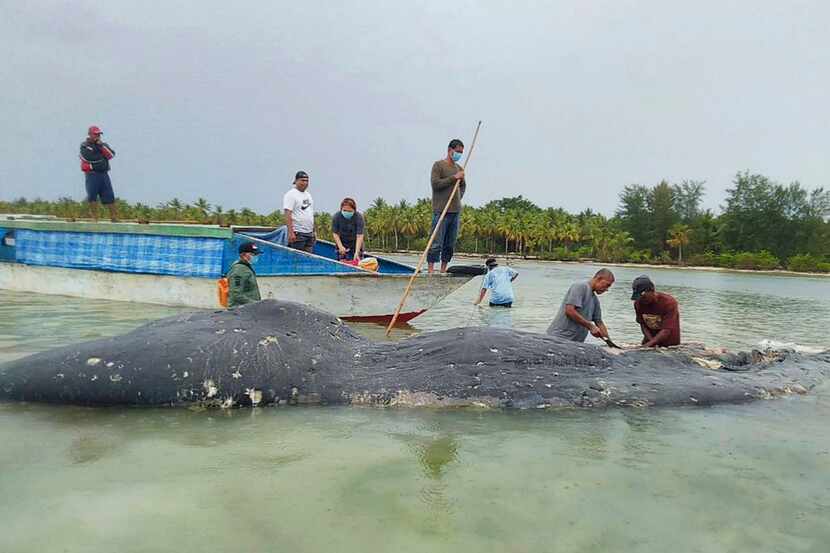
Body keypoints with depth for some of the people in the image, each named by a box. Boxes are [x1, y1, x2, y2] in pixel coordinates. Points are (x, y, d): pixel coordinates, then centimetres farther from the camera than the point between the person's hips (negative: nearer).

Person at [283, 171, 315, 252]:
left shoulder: (308, 195, 18)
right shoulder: (291, 194, -8)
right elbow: (288, 214, -16)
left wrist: (313, 232, 18)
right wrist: (291, 232, -23)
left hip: (309, 233, 8)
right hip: (298, 233, -8)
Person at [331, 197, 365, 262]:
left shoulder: (359, 217, -21)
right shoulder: (336, 217, -15)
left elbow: (359, 236, -25)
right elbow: (335, 234, -10)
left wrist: (357, 252, -33)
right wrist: (340, 246, -24)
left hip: (355, 245, -1)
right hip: (342, 244, 1)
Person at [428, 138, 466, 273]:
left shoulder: (459, 168, 17)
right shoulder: (438, 165, -2)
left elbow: (463, 186, 30)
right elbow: (435, 184, -14)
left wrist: (458, 198, 14)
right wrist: (453, 178, -14)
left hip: (455, 211, 7)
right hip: (441, 211, -7)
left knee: (450, 244, 8)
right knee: (436, 243, -8)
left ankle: (443, 269, 15)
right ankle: (430, 270, -5)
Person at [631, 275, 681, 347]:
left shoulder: (669, 302, -23)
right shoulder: (638, 303, -9)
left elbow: (666, 330, -27)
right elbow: (643, 325, -4)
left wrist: (649, 344, -35)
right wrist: (653, 343, -19)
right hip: (651, 337, 4)